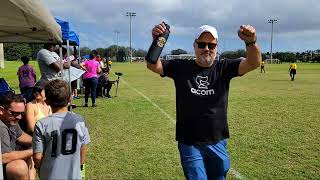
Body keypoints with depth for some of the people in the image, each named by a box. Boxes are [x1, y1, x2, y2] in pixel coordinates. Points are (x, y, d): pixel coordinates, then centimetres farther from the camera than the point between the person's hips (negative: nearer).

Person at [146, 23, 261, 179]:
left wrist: (251, 42, -35)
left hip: (217, 143, 2)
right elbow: (153, 65, -11)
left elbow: (254, 63, -14)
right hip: (189, 144, -2)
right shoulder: (181, 67, -2)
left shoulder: (224, 68, -1)